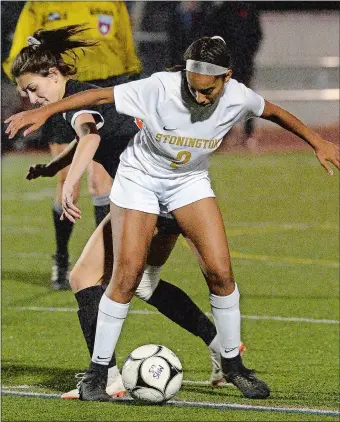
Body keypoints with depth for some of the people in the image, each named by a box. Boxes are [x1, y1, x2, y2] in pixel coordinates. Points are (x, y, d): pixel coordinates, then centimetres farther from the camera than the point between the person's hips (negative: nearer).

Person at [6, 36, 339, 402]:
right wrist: (43, 112, -27)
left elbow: (274, 112, 2)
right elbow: (99, 96, -24)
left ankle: (232, 364, 10)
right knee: (128, 274, -11)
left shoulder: (237, 98, -19)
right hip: (140, 176, -3)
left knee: (220, 271, -9)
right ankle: (97, 372, 0)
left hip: (190, 180, 3)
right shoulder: (160, 89, -30)